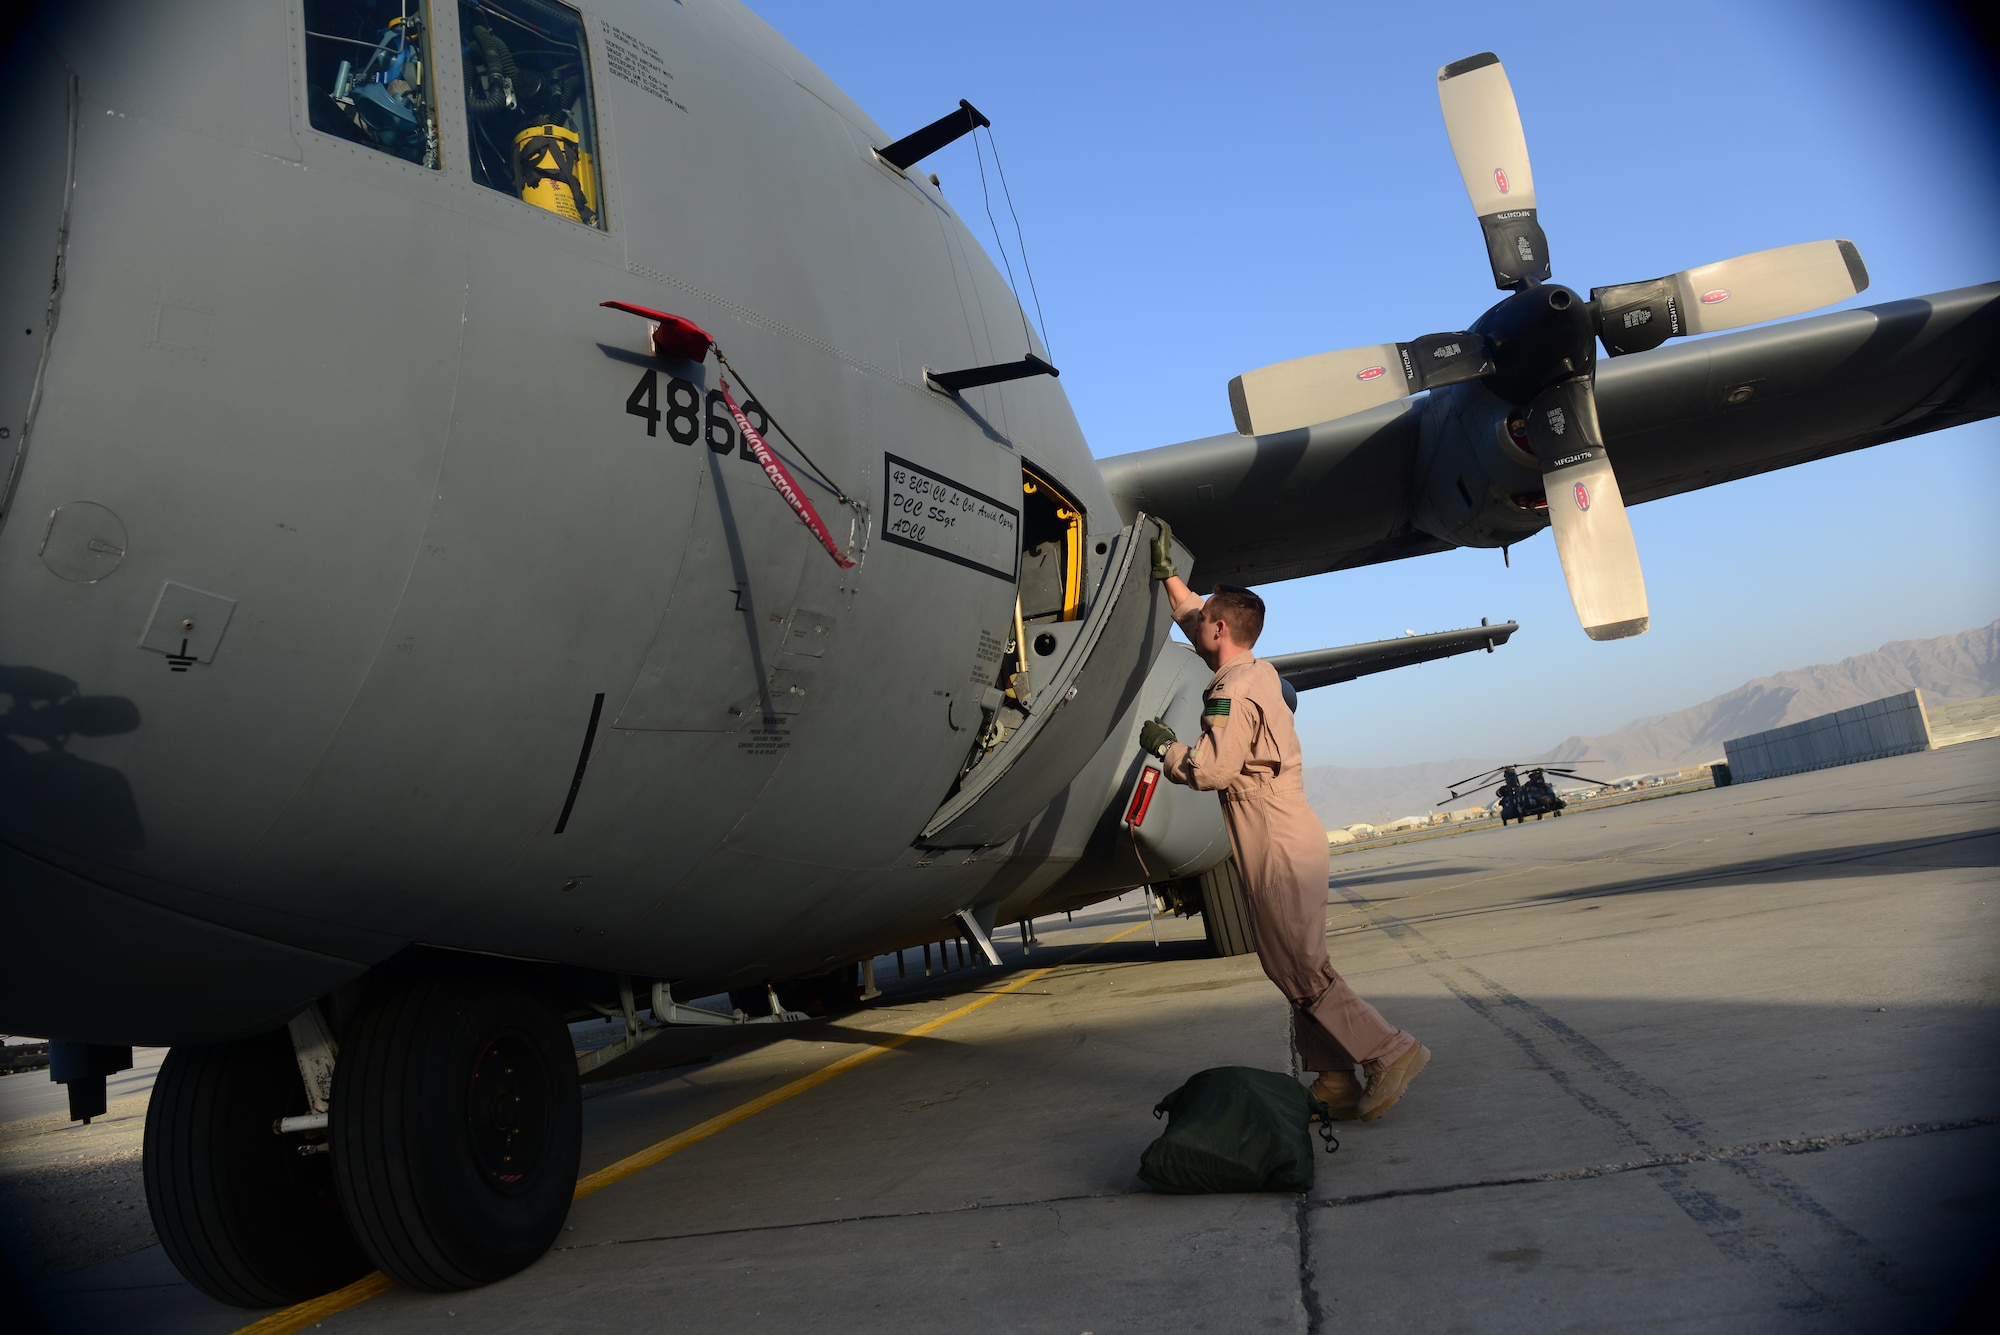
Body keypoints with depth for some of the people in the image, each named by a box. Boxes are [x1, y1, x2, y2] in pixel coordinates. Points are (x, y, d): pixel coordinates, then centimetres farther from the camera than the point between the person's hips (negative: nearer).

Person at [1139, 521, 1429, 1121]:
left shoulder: (1233, 693, -15)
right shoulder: (1257, 671, 14)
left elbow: (1212, 771, -22)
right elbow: (1197, 623, 30)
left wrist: (1163, 744, -6)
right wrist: (1167, 573, 33)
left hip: (1279, 847, -10)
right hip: (1290, 839, 10)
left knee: (1299, 969, -7)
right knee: (1296, 966, 10)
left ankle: (1390, 1052, -5)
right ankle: (1335, 1081, 13)